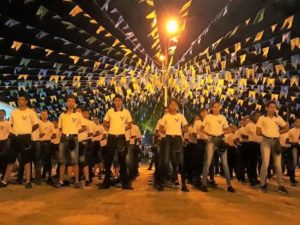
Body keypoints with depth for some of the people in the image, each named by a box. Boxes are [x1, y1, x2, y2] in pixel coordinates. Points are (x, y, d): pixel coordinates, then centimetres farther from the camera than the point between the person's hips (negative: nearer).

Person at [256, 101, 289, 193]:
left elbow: (286, 128, 12)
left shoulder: (278, 118, 8)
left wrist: (277, 132, 2)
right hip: (266, 141, -3)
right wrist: (266, 133, -4)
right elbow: (258, 132, -1)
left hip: (276, 142, 3)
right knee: (265, 164, -9)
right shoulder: (262, 118, 0)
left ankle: (281, 186, 13)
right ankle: (263, 185, 2)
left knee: (278, 164, 6)